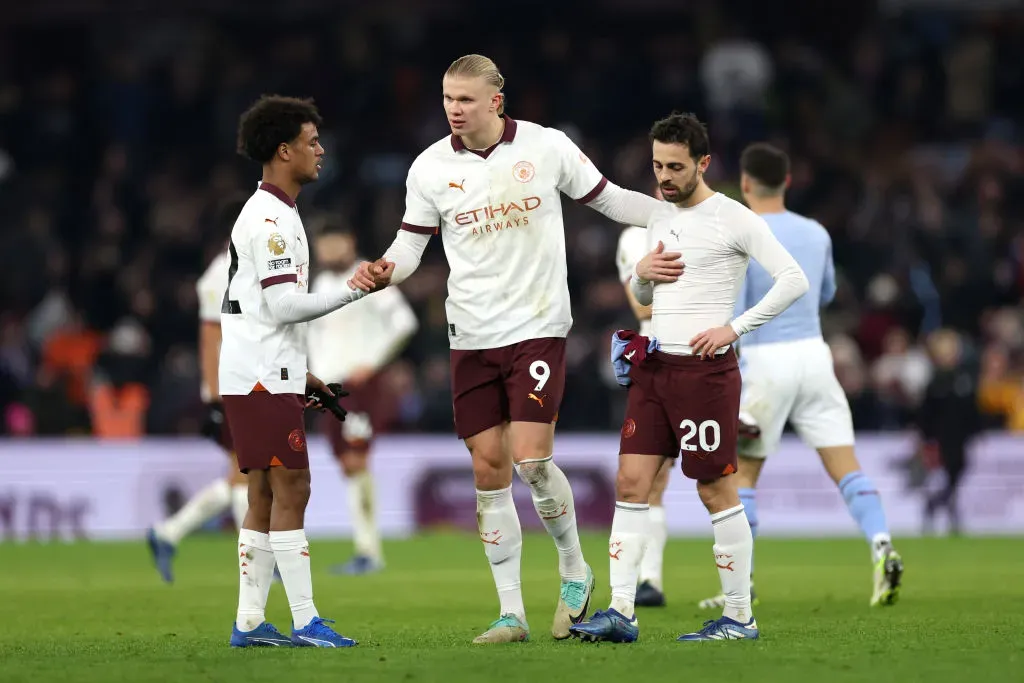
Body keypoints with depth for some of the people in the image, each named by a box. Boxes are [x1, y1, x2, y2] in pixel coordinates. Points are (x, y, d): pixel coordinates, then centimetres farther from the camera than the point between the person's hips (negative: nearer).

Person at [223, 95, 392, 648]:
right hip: (262, 378, -10)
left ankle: (249, 622, 8)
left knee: (265, 496, 8)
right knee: (290, 489, -10)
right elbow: (284, 306, -19)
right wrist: (356, 289, -17)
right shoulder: (270, 219, -13)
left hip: (262, 377, 10)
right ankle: (305, 621, -11)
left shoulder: (270, 215, 19)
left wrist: (301, 375, 24)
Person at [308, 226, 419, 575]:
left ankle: (368, 549, -15)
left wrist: (372, 362, -15)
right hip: (329, 385, 8)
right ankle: (370, 551, 5)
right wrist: (317, 373, 17)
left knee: (355, 461, -15)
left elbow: (404, 321, -13)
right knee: (348, 466, 4)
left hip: (359, 382, -8)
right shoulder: (321, 283, 17)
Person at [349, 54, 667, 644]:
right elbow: (411, 246, 6)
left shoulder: (548, 147, -3)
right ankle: (512, 612, 8)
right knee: (489, 467, 1)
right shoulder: (431, 168, 1)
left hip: (538, 325, -3)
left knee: (531, 459, -15)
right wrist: (379, 272, -15)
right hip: (472, 337, 3)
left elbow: (609, 199, 9)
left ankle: (575, 570, 10)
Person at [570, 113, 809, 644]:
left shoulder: (732, 219, -7)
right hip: (653, 366, 7)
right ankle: (621, 612, -3)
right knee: (631, 482, -1)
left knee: (717, 491, -3)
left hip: (705, 369, -7)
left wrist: (733, 328, -16)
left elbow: (793, 280, -12)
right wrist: (642, 274, 3)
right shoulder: (660, 219, 15)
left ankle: (739, 616, 4)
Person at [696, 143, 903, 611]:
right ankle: (882, 547, -21)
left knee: (741, 473, 9)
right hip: (814, 353, 4)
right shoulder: (816, 234, 7)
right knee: (846, 466, 0)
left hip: (764, 361, -4)